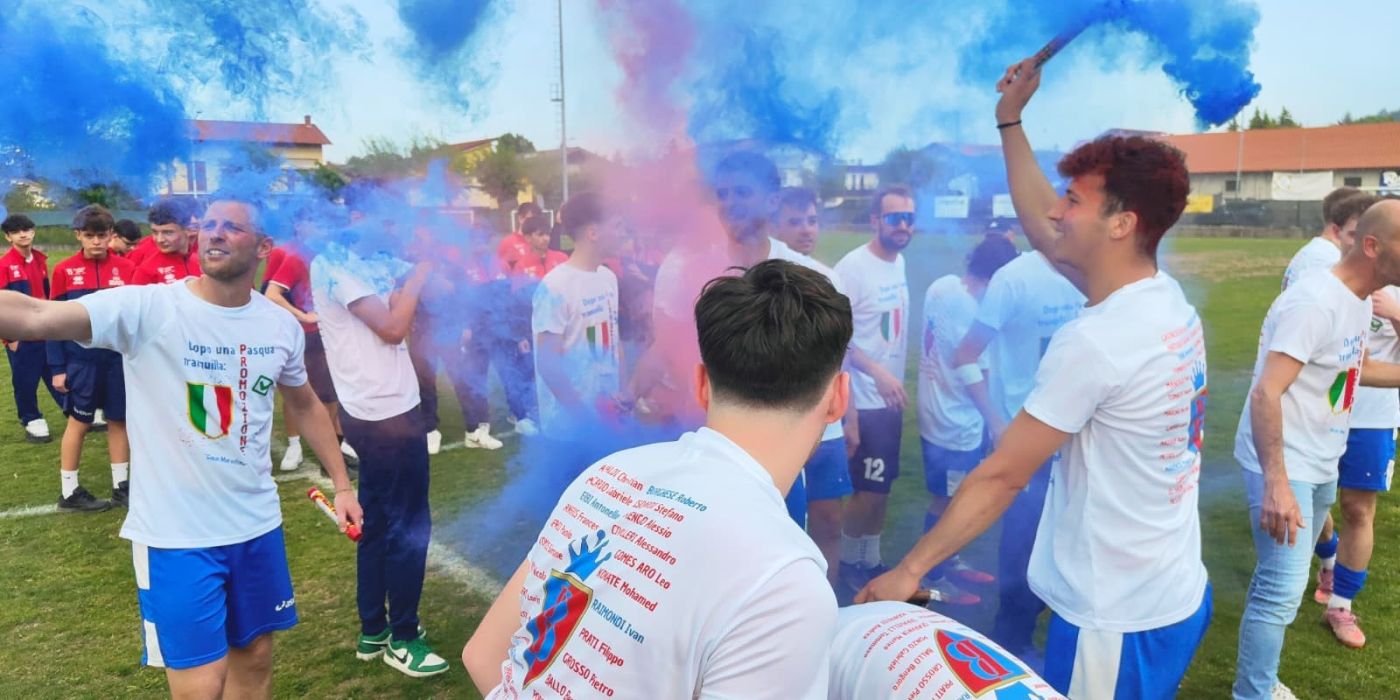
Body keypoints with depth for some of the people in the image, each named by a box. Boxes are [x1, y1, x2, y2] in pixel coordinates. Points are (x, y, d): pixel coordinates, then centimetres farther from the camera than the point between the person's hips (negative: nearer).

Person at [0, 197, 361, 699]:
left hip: (257, 527, 4)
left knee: (255, 657, 19)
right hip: (175, 536, -4)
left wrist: (342, 484, 15)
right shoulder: (149, 308, -15)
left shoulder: (281, 326, -1)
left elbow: (305, 404, 15)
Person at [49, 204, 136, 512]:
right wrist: (57, 367, -4)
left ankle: (121, 486, 21)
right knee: (79, 422, 6)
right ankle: (69, 492, 18)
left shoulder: (126, 269, 0)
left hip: (120, 358, 2)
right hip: (81, 360, -2)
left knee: (120, 419, 9)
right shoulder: (64, 271, -4)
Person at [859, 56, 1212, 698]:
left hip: (1117, 620, -9)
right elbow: (1040, 229, 12)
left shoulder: (1093, 342, -26)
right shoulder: (1169, 301, 0)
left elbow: (1001, 477, -21)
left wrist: (910, 568, -11)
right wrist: (1010, 120, 17)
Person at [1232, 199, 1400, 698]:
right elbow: (1266, 393, -30)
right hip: (1283, 466, -10)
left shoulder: (1360, 300, 6)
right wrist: (1276, 483, -36)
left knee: (1283, 578, 18)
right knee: (1283, 589, -8)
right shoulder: (1315, 302, -23)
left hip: (1319, 463, 10)